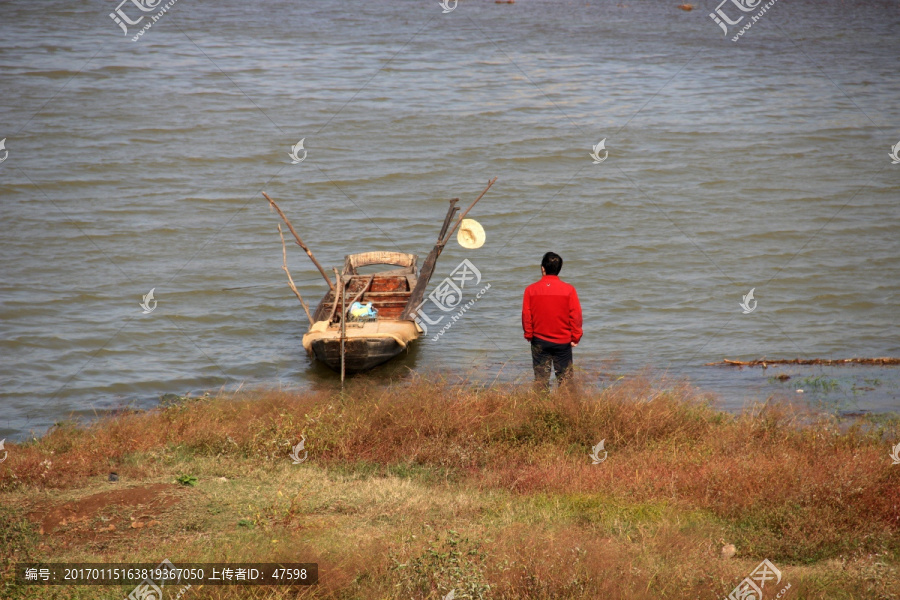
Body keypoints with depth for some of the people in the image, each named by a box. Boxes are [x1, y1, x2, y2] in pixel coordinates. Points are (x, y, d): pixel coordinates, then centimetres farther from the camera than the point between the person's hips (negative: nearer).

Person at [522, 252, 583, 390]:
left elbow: (526, 315, -2)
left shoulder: (531, 290, -4)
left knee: (541, 377, 6)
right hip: (563, 341, -1)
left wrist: (529, 335, 10)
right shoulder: (568, 290, -6)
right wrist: (576, 337, 2)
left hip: (539, 341, 1)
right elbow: (576, 315, -6)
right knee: (565, 377, 5)